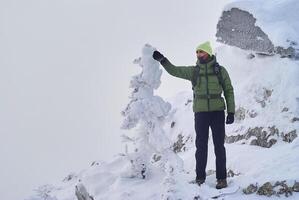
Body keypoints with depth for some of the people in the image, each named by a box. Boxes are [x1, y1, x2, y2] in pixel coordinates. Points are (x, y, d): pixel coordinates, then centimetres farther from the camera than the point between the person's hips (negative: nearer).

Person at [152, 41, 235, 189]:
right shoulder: (193, 71, 4)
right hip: (200, 113, 1)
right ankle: (200, 177, 14)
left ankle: (222, 178, 7)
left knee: (219, 145, 1)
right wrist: (162, 60, -13)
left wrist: (231, 112, -2)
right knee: (201, 146, 5)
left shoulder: (220, 70, 1)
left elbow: (229, 91, 4)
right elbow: (174, 70, 3)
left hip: (217, 112, -1)